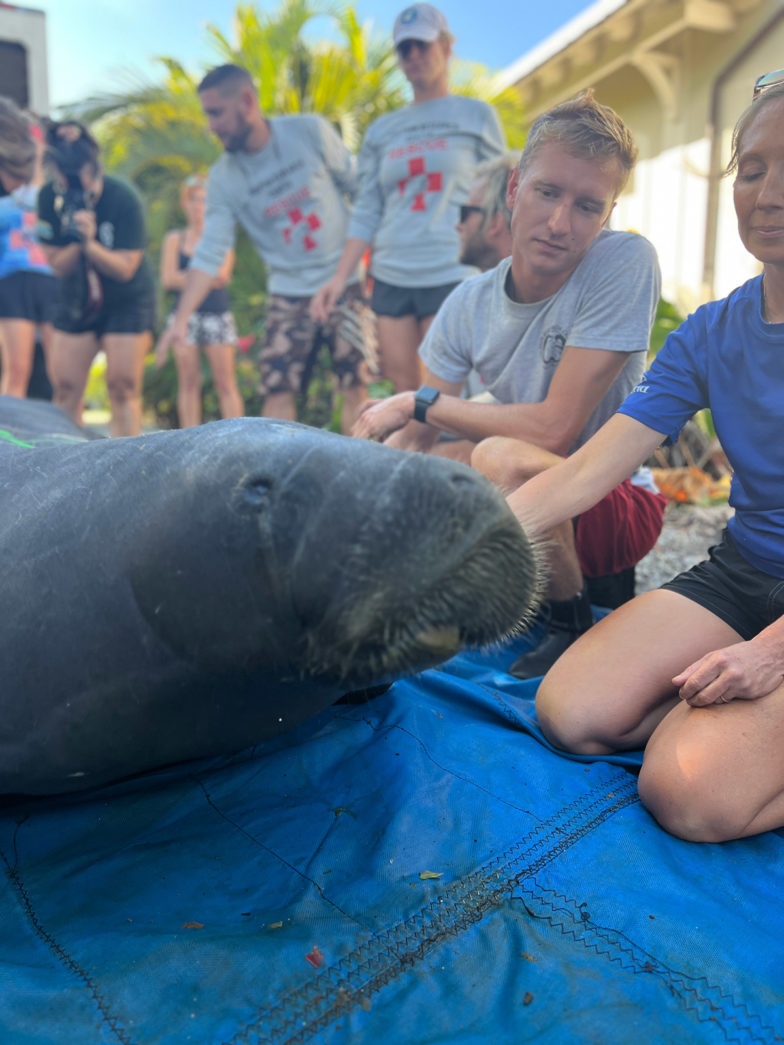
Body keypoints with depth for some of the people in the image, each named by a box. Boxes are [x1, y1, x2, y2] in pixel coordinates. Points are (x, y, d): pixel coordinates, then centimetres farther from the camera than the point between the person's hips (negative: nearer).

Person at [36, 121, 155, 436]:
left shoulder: (123, 199, -18)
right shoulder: (48, 197, -9)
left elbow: (125, 269, -19)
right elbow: (58, 265, -9)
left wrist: (90, 243, -35)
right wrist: (76, 242, -28)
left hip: (127, 303, -3)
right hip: (76, 302, 4)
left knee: (123, 387, -10)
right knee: (65, 388, -2)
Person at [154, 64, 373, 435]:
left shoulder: (311, 132, -5)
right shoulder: (222, 178, -2)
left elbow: (358, 188, 4)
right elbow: (209, 253, -6)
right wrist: (181, 318, -16)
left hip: (345, 283, -1)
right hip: (288, 296, 1)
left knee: (355, 387, -4)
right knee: (277, 392, -7)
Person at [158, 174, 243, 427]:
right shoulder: (174, 238, 11)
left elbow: (222, 274, -7)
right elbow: (168, 279, -1)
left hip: (218, 314, -1)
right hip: (185, 314, 1)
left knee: (225, 383, -4)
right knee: (188, 382, 0)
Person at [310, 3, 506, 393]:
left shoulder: (476, 115, 10)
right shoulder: (382, 130, 17)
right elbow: (366, 213, 14)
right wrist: (340, 277, 2)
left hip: (451, 277, -3)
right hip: (390, 280, 3)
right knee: (403, 391, 2)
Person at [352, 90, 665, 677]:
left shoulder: (626, 263, -19)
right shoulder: (469, 305, -4)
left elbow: (554, 429, -25)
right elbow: (414, 441, -4)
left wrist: (418, 402, -17)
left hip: (619, 505, -6)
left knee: (500, 458, -34)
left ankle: (576, 623, -6)